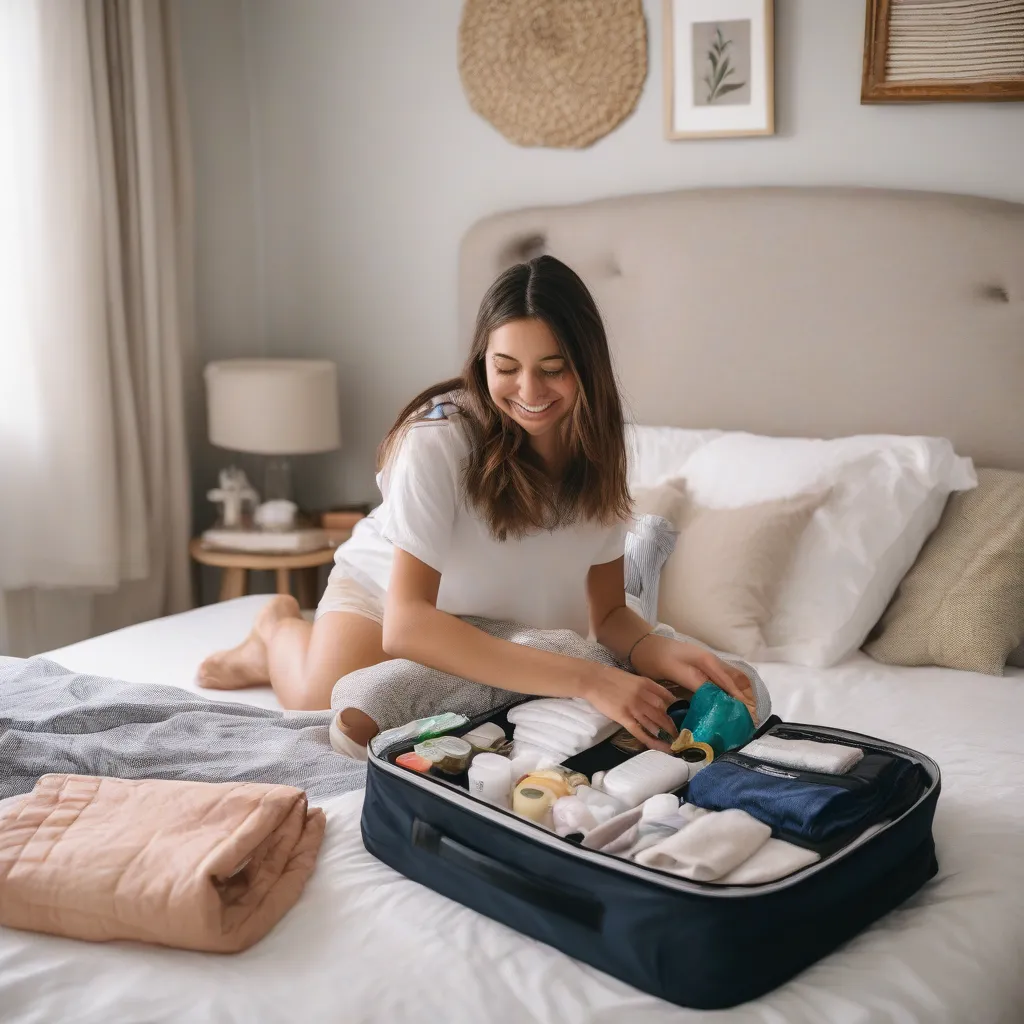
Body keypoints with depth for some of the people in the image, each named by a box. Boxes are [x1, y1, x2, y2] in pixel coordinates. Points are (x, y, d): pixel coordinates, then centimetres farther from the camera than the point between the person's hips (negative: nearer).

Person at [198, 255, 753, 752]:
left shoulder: (596, 446, -19)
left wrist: (662, 652, -38)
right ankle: (281, 631, 13)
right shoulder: (438, 439, -35)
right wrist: (584, 678, -51)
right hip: (384, 592, -4)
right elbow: (406, 624, -44)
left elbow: (609, 614, -14)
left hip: (498, 624, 4)